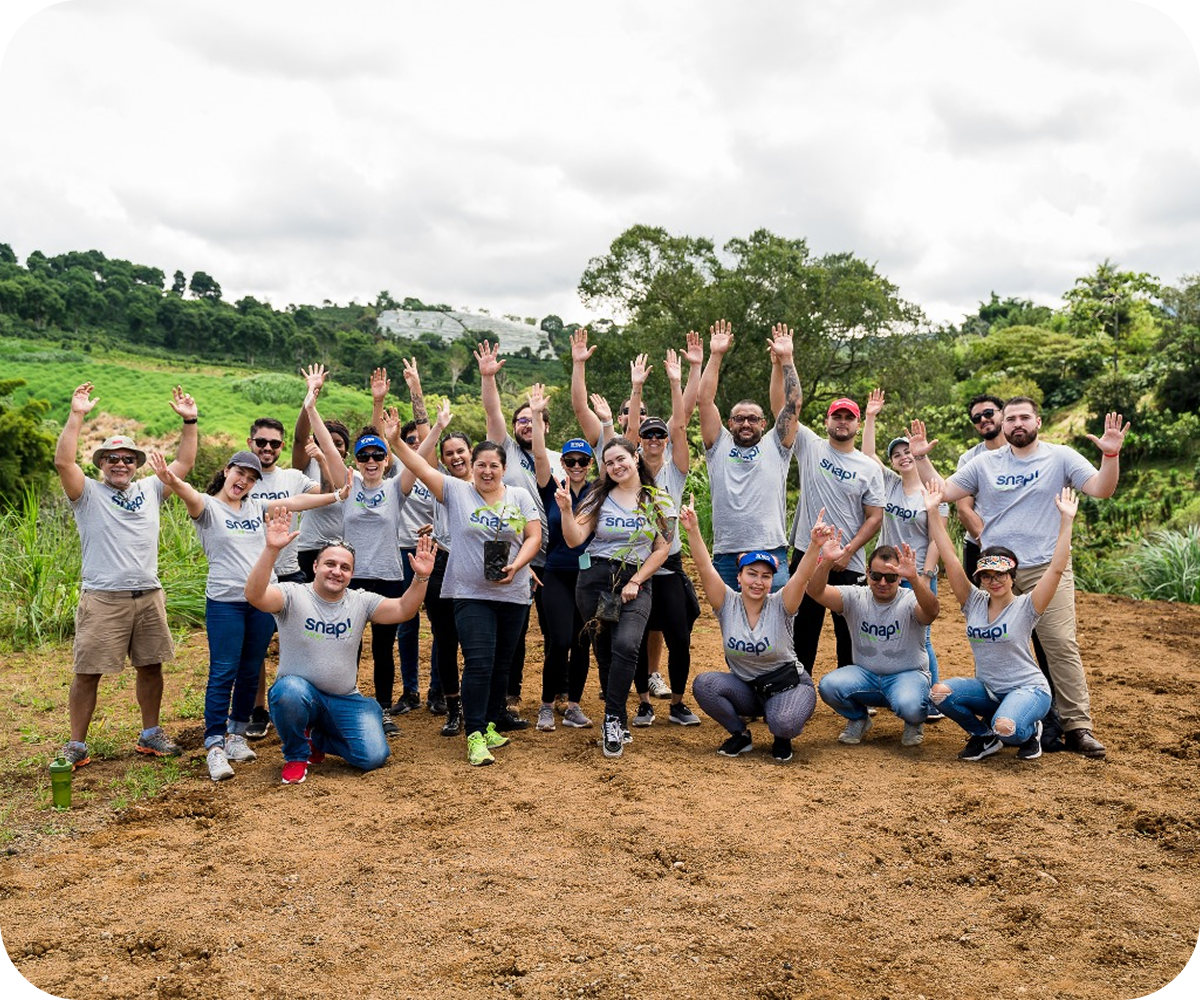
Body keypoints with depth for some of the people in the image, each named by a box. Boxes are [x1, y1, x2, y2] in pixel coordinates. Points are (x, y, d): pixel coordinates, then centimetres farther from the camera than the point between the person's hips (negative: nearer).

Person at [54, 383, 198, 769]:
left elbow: (184, 463, 12)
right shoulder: (88, 493, 1)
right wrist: (76, 416, -20)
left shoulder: (149, 490, 13)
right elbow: (63, 462, -14)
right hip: (102, 599, -4)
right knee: (87, 673, 0)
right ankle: (76, 745, 11)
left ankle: (150, 735, 24)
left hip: (149, 596, 4)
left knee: (150, 666, 11)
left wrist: (189, 422, 4)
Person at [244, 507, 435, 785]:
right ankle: (296, 755, -5)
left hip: (345, 700, 3)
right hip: (300, 692, -3)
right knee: (290, 691, -39)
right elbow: (254, 595, -27)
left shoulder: (361, 602, 3)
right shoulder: (292, 596, -9)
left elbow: (402, 610, -6)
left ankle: (317, 740, 19)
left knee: (373, 757, -14)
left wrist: (420, 578, -23)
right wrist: (271, 550, -41)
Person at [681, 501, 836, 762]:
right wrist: (693, 530, -36)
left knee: (784, 723, -34)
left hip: (787, 684, -2)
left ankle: (781, 738, 7)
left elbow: (802, 575, -30)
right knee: (703, 684, -25)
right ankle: (741, 735, 0)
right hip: (744, 687, 3)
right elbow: (705, 567, -21)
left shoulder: (780, 606, -13)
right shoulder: (728, 604, -9)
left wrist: (815, 545, -48)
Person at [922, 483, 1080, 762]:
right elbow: (950, 560, -5)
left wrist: (1066, 521, -28)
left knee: (1006, 728, -35)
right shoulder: (974, 602, 1)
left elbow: (1057, 568, -21)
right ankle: (984, 736, 5)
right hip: (987, 689, 5)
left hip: (1028, 689, -5)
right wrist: (932, 513, -11)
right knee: (940, 692, -23)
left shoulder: (1026, 607, -9)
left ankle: (1030, 731, 5)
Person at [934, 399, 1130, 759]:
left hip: (1047, 568, -3)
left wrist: (1111, 454, -25)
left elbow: (1102, 489, -8)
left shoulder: (1061, 457, 1)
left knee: (1061, 646, -8)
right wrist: (922, 459, -6)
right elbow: (942, 492, 6)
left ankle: (1077, 726, -1)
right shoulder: (985, 463, 8)